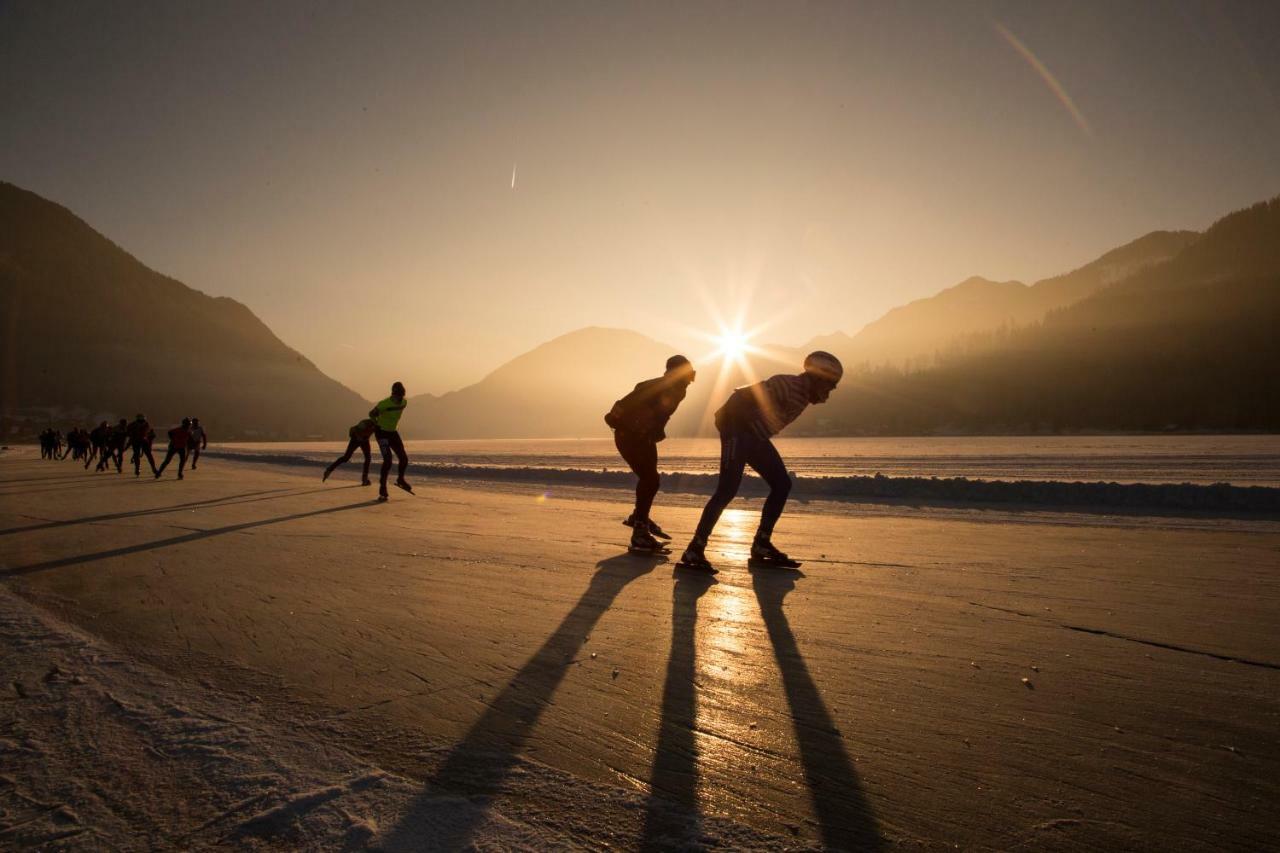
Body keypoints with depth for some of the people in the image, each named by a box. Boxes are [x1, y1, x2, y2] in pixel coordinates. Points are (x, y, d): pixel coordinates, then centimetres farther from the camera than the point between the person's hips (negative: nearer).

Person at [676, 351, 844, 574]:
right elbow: (742, 397, -26)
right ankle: (694, 551, -17)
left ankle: (761, 545, 13)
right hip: (738, 431, -10)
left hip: (755, 436, 10)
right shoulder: (788, 385, -18)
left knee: (782, 484, 7)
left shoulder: (802, 395, 14)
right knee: (728, 489, -19)